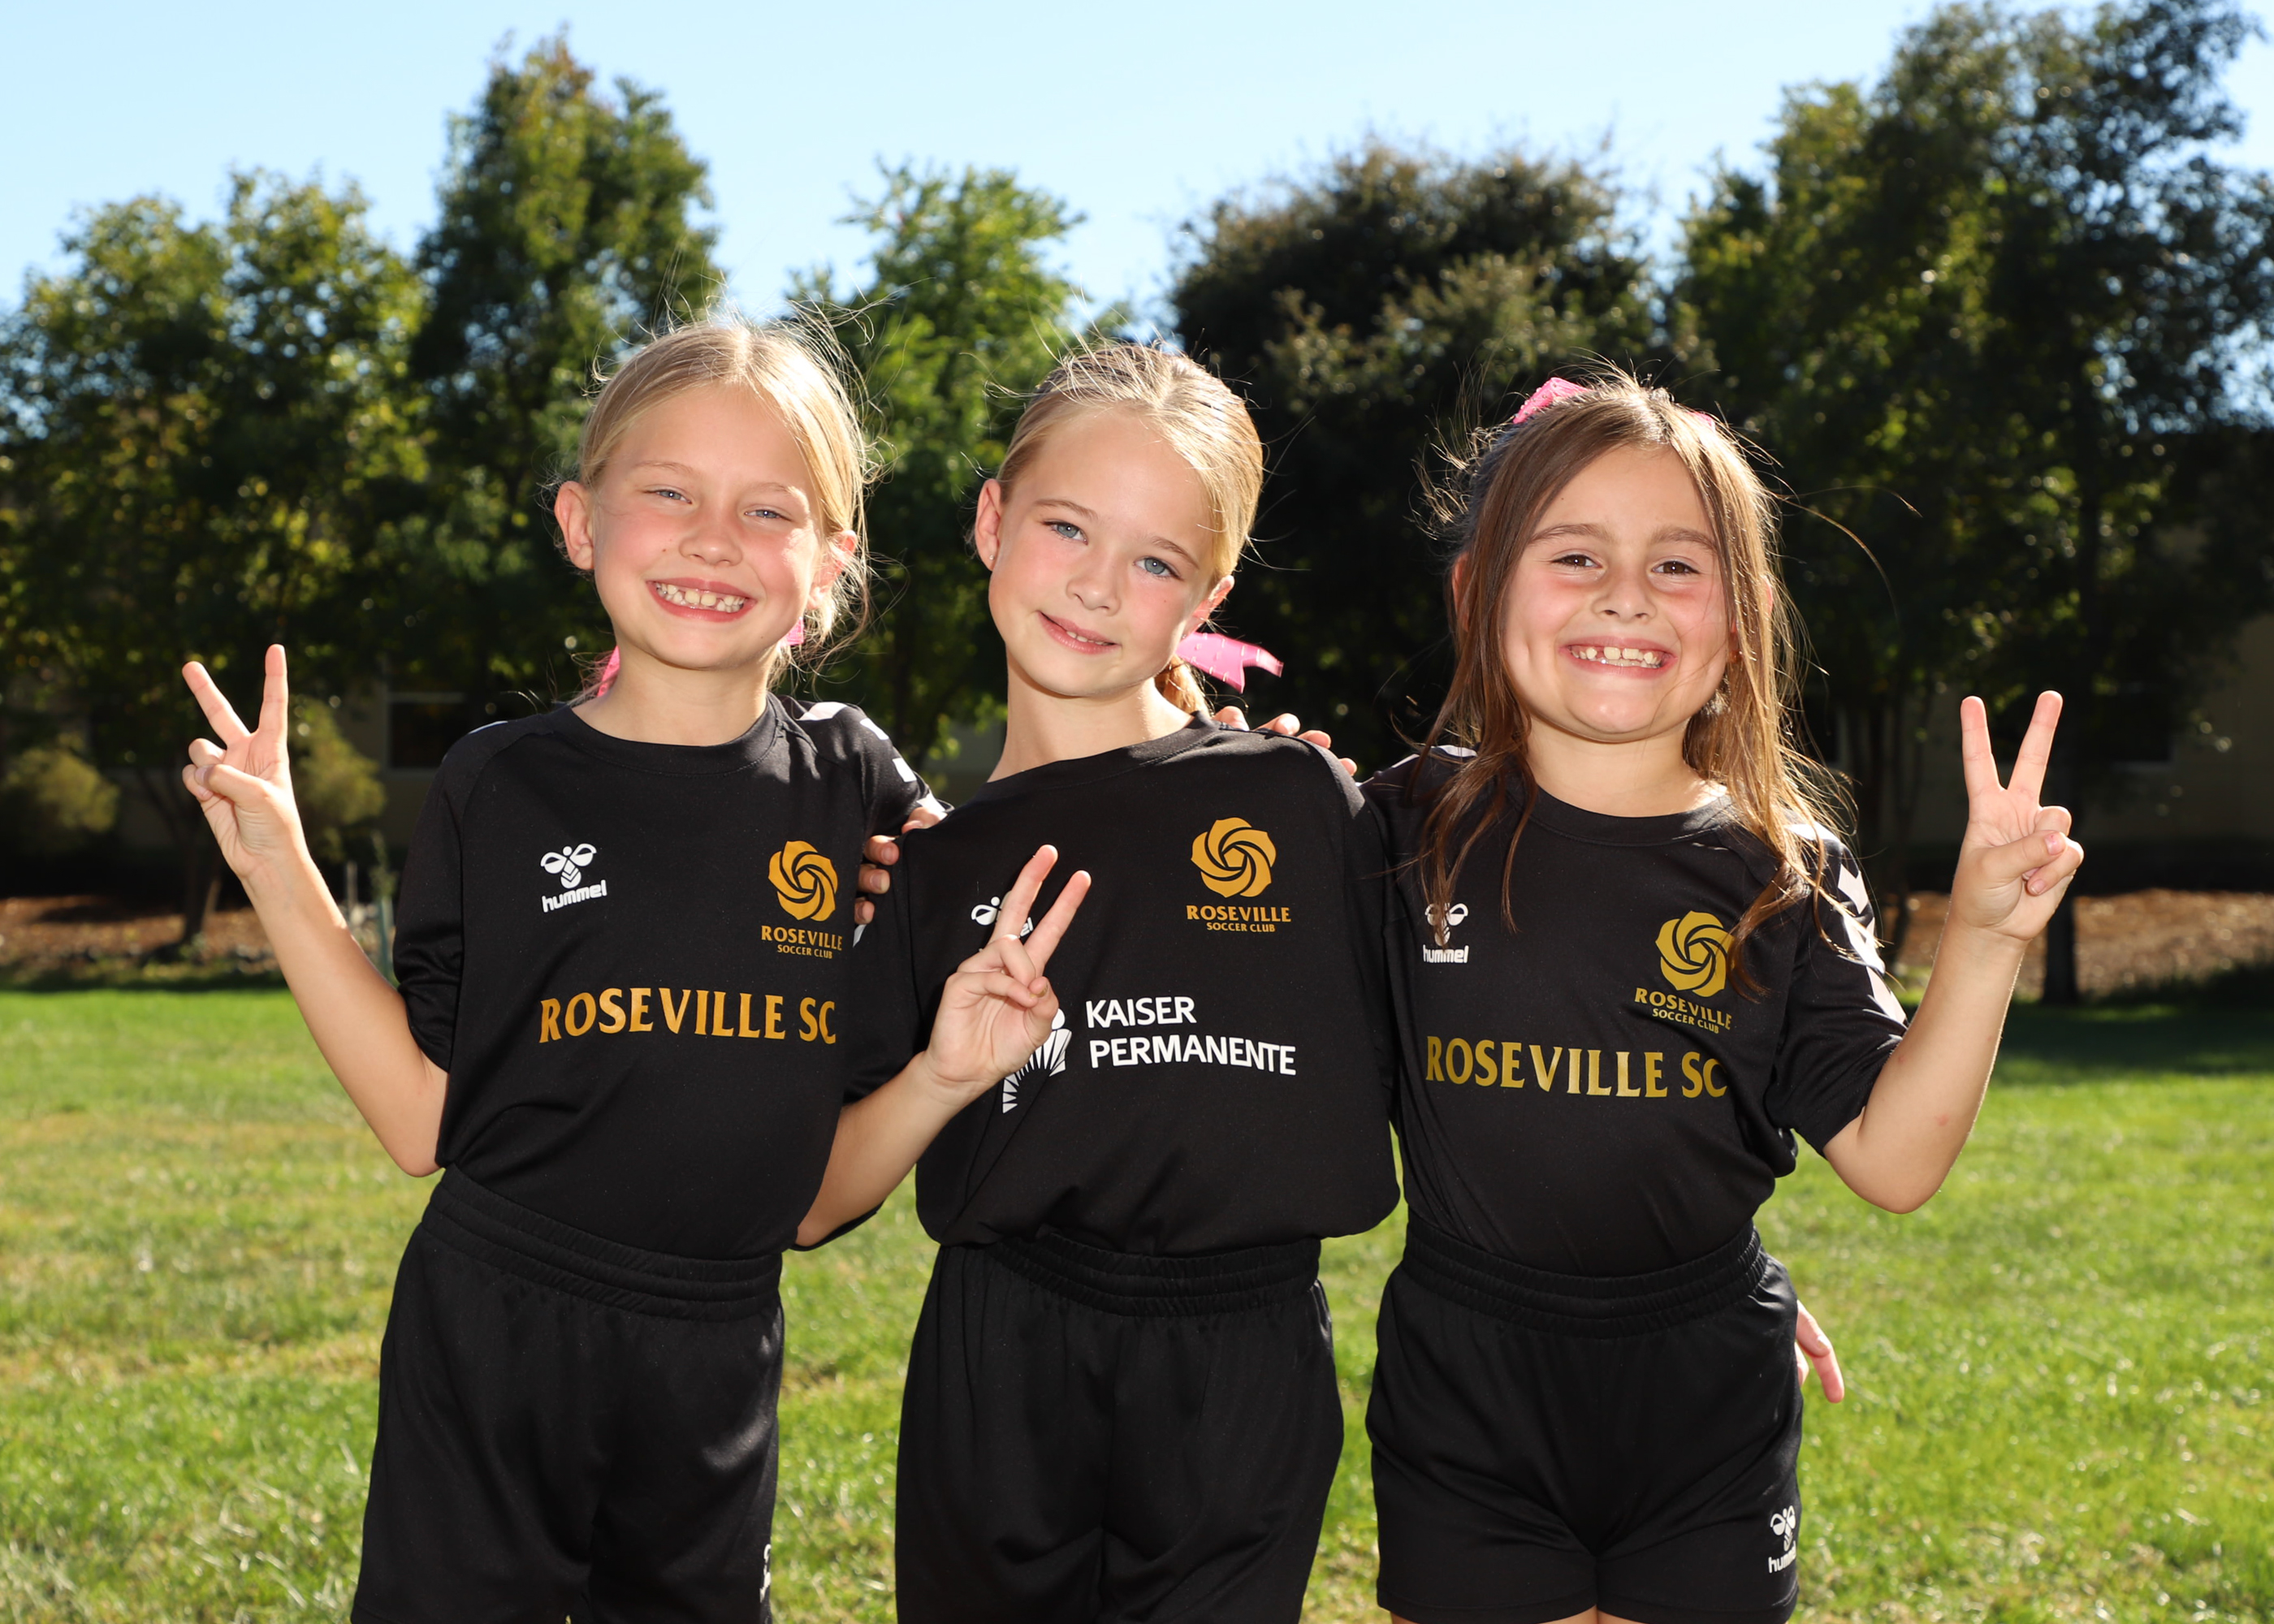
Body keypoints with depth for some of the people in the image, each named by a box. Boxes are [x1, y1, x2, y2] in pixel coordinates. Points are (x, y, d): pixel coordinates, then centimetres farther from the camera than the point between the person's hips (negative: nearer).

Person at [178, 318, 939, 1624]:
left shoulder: (854, 783, -1)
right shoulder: (503, 789, -4)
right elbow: (426, 1123, -4)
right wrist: (284, 880, -8)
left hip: (722, 1364, 2)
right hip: (493, 1335, -1)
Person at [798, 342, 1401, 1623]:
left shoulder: (1299, 800, 0)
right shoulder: (935, 857, 3)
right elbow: (806, 1205, 1)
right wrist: (940, 1077, -14)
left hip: (1248, 1375, -1)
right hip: (1000, 1373, 1)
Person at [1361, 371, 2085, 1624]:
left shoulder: (1783, 877, -4)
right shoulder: (1411, 830, -4)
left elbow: (1892, 1160, -8)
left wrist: (1983, 940, -20)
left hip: (1707, 1425, 1)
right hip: (1463, 1406, 0)